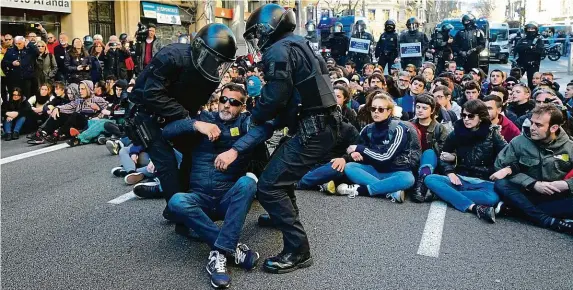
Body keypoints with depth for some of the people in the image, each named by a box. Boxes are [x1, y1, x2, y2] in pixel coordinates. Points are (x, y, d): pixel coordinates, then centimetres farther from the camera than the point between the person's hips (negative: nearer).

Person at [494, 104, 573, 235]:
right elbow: (501, 166, -11)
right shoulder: (519, 142, -5)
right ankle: (553, 222, -34)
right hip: (527, 193, 1)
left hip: (556, 198, 0)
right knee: (501, 183, -30)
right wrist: (533, 184, -18)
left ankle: (521, 208, -31)